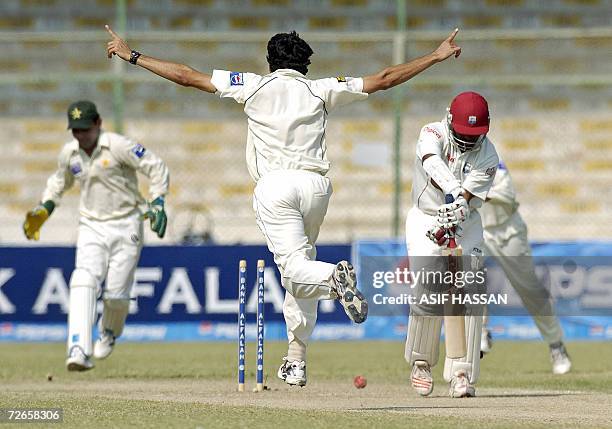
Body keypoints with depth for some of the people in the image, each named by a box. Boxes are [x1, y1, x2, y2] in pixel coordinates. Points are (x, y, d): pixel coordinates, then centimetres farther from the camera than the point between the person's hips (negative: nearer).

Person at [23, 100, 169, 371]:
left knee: (116, 293, -4)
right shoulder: (69, 153, 3)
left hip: (126, 226, -4)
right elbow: (60, 181, 24)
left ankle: (109, 332, 33)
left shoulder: (118, 146, -15)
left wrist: (157, 203, -23)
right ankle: (80, 351, -31)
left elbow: (156, 167, -12)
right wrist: (44, 210, 12)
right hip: (91, 227, 4)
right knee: (84, 283, -19)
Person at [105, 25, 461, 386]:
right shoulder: (321, 90, 14)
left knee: (294, 268, -10)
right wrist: (437, 57, 23)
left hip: (275, 186, -3)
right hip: (316, 185, 3)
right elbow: (382, 80, 14)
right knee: (302, 265, 14)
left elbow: (186, 76, 10)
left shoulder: (254, 86, 10)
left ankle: (334, 278, -45)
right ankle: (296, 362, 10)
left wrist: (132, 56, 17)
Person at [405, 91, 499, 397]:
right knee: (428, 294, -14)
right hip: (426, 219, -2)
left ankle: (461, 375, -10)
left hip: (465, 224, 2)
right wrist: (450, 187, -56)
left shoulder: (487, 156, -10)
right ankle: (421, 361, 9)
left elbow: (468, 199, -21)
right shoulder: (433, 134, -14)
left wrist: (453, 219, -40)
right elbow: (432, 161, -37)